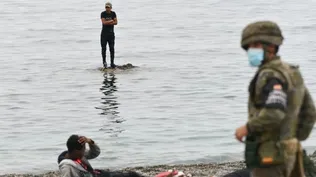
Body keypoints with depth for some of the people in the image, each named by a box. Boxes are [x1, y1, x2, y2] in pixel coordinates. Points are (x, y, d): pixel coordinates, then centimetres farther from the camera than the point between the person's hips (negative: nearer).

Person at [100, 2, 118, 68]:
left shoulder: (113, 13, 2)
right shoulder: (103, 14, -6)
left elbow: (116, 23, -7)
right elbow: (104, 22, -17)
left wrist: (107, 23, -14)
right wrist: (111, 21, -8)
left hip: (111, 33, 2)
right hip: (104, 33, -2)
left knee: (112, 48, -1)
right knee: (104, 48, -3)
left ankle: (112, 63, 2)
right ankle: (104, 62, 11)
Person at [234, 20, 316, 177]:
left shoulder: (271, 76, -17)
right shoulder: (291, 73, 13)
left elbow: (274, 114, -31)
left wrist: (246, 128, -16)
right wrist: (294, 141, 21)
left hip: (268, 156, -9)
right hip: (284, 154, 9)